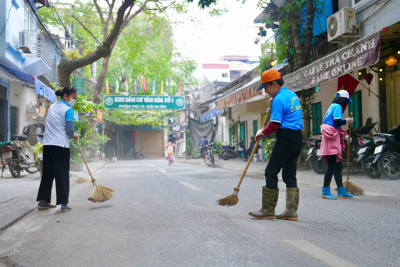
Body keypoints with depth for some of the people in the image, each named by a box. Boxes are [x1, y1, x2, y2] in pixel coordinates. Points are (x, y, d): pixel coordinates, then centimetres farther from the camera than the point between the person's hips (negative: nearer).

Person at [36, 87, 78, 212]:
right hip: (60, 145, -7)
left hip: (47, 144, 7)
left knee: (47, 173, 14)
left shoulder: (52, 107, 17)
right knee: (62, 174, -2)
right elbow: (69, 130, -14)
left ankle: (43, 201, 19)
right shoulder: (68, 110, -6)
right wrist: (74, 135, 7)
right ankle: (63, 203, 0)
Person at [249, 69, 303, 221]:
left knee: (271, 172, -1)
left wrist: (262, 132, 1)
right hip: (297, 138, 10)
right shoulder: (292, 95, 17)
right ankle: (291, 211, 11)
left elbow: (274, 125, -17)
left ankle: (268, 210, 4)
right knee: (289, 174, 11)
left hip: (286, 139, -9)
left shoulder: (278, 99, -13)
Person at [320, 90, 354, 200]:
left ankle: (341, 192, 18)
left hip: (334, 138, 10)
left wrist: (346, 137, 22)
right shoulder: (337, 106, -6)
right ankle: (325, 192, -6)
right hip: (331, 138, -10)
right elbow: (337, 122, -19)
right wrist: (347, 120, -2)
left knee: (338, 166, 12)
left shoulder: (333, 106, 23)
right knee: (332, 166, -9)